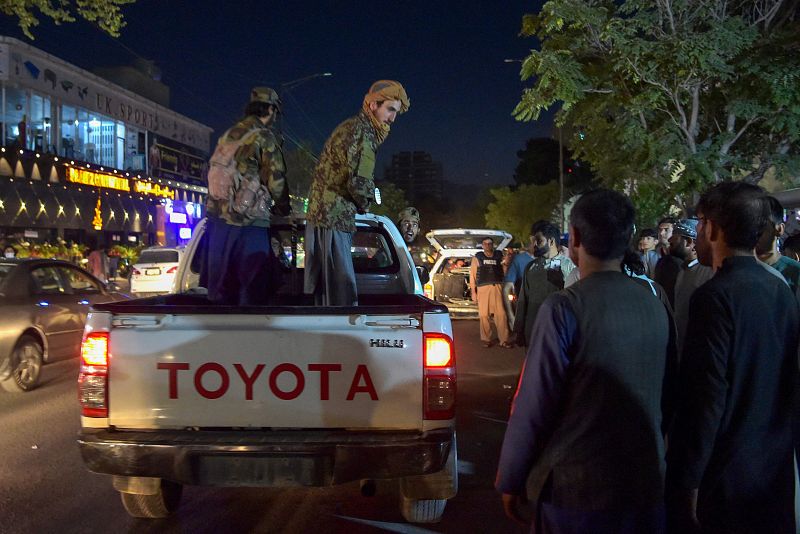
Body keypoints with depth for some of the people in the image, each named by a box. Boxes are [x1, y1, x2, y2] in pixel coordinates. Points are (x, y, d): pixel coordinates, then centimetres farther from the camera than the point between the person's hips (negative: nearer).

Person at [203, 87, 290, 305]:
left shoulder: (228, 135, 16)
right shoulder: (264, 136, -6)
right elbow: (276, 181, -8)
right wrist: (283, 208, 9)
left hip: (218, 215, 8)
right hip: (247, 220, -7)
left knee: (222, 281, 13)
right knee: (252, 285, 0)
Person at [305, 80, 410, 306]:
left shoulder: (348, 127, 20)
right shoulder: (362, 131, -12)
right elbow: (358, 181, -20)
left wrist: (359, 203, 9)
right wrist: (365, 204, 0)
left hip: (319, 214, 10)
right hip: (334, 219, -10)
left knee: (325, 291, 14)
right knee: (343, 295, -9)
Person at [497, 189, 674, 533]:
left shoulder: (564, 309, -18)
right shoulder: (655, 307, -1)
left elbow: (533, 405, -16)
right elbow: (665, 396, 7)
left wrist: (510, 480, -4)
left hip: (576, 488, -5)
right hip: (646, 484, 5)